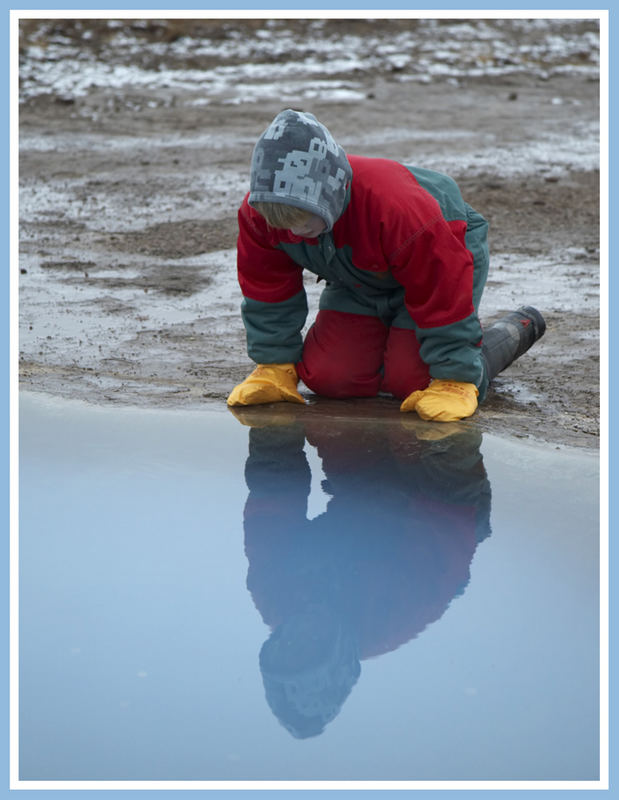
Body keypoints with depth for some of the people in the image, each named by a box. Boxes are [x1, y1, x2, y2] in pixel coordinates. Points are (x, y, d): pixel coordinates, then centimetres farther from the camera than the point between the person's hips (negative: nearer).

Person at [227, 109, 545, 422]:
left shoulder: (395, 208, -45)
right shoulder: (258, 212, -28)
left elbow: (441, 298, -33)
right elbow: (269, 290, -9)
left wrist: (453, 382, -28)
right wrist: (274, 366, -8)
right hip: (359, 285, 6)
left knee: (411, 380, -14)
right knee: (326, 376, -8)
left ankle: (519, 329, 11)